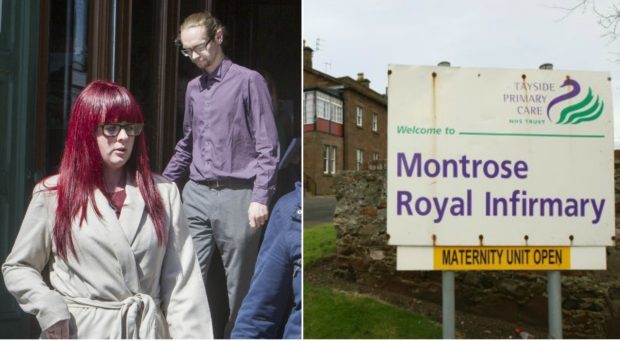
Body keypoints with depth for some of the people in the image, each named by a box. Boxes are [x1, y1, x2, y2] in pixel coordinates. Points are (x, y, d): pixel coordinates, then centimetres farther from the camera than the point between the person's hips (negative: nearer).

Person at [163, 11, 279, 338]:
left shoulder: (248, 81, -4)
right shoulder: (193, 88, 14)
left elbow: (267, 146, -7)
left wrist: (260, 197, -15)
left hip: (236, 196, -5)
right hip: (196, 195, 5)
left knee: (238, 284, 5)